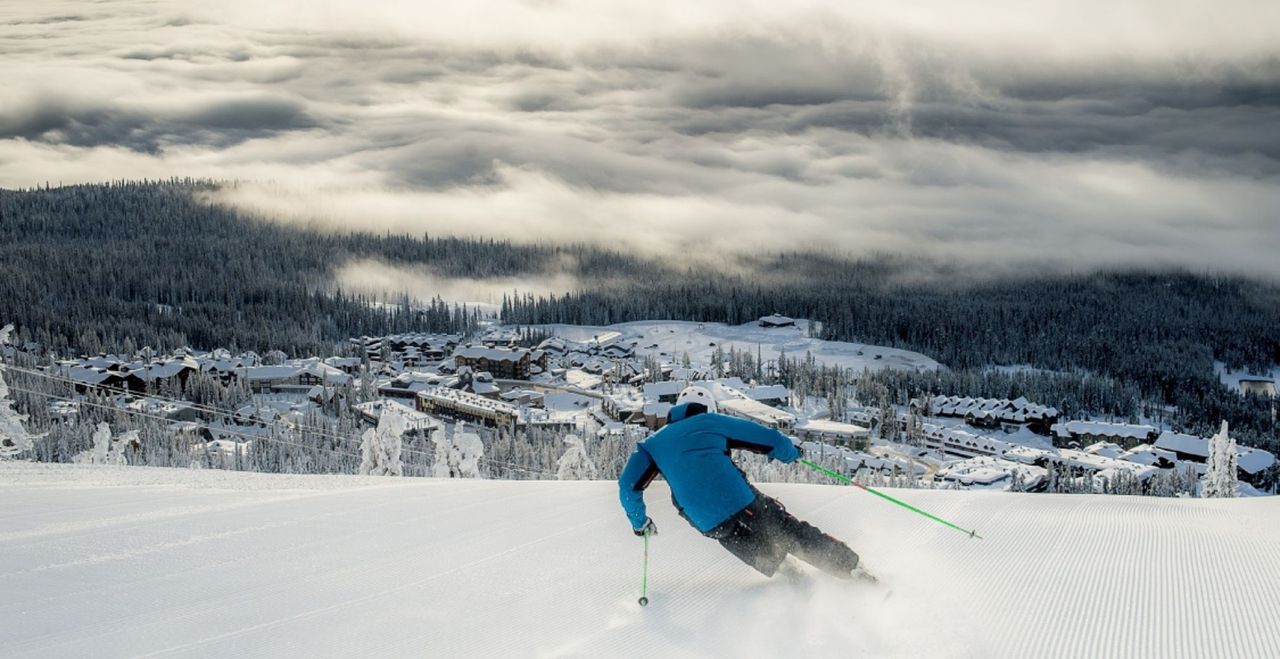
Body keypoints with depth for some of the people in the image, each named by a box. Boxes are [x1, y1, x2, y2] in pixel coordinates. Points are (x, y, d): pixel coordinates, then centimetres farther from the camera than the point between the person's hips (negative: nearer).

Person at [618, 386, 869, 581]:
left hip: (710, 524, 1)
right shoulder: (712, 422, 16)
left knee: (769, 561, 21)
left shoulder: (654, 443, 22)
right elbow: (770, 439, 14)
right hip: (743, 502, -1)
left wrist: (640, 522, 26)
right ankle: (853, 571, 12)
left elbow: (628, 486, 11)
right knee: (798, 535, 16)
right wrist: (791, 452, 34)